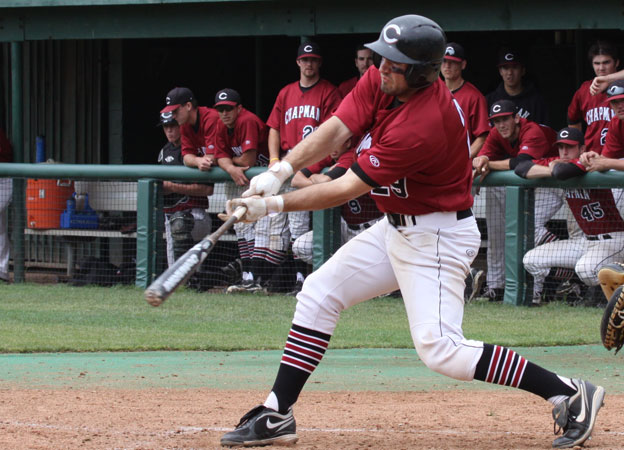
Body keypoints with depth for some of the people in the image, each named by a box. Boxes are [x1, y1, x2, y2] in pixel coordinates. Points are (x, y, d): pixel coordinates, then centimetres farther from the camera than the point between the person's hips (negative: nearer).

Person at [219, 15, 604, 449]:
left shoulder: (422, 126, -31)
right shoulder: (380, 81, -6)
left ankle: (569, 395, -14)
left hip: (438, 237, -10)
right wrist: (279, 172, -24)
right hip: (395, 227, 10)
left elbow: (348, 189, -26)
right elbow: (336, 129, -9)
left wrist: (275, 205, -21)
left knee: (438, 347, -18)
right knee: (318, 295, 10)